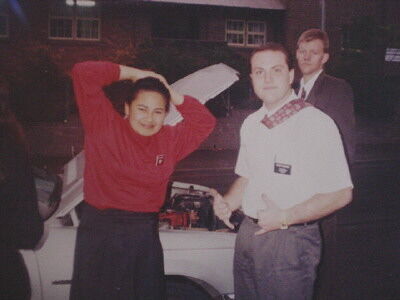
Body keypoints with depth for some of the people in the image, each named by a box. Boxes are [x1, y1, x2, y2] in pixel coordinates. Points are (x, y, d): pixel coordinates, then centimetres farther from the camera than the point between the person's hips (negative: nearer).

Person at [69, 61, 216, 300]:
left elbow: (206, 122, 9)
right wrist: (131, 74, -5)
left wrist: (174, 95, 1)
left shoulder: (171, 140, 7)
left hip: (146, 235, 4)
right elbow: (83, 74, -12)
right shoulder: (104, 125, -6)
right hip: (99, 233, -4)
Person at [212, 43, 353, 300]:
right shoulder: (251, 124, 9)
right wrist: (226, 204, 0)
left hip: (291, 239, -6)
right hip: (248, 233, 6)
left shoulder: (317, 123, -13)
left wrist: (284, 217, -19)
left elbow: (340, 194, -15)